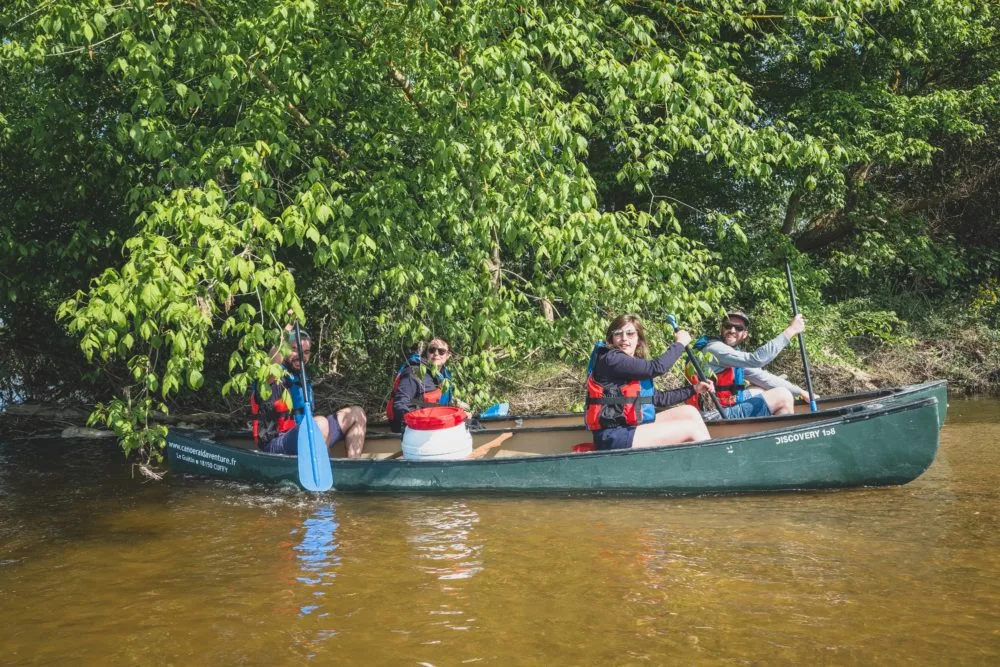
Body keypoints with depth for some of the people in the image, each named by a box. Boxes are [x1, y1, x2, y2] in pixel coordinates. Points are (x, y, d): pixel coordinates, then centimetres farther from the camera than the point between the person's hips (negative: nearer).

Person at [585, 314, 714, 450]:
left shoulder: (636, 365, 16)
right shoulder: (610, 359, -14)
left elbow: (659, 398, 23)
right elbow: (657, 368, -19)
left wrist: (694, 389, 19)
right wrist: (679, 343, -4)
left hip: (633, 427, 10)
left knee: (689, 412, 9)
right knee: (691, 428, -9)